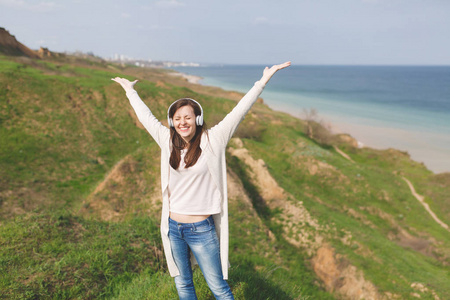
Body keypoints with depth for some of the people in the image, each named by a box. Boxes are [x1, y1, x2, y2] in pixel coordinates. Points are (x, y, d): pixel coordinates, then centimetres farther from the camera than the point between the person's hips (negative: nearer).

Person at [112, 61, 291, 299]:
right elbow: (145, 116, 13)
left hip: (201, 229, -4)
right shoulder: (168, 141, 1)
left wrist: (263, 81, -16)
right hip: (173, 228, 4)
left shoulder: (212, 141, -10)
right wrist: (130, 91, 25)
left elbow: (238, 112, -13)